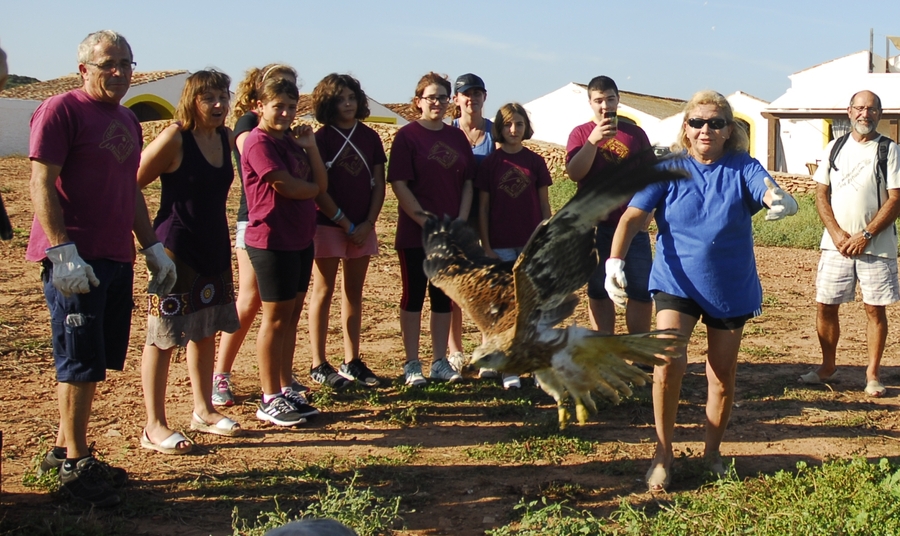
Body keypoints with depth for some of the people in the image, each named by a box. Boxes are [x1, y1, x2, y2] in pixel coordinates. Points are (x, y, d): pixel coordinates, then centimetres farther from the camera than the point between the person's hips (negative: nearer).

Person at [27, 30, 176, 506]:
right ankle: (74, 464, 10)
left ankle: (64, 450, 25)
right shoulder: (61, 111, -7)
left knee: (94, 363, 12)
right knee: (81, 363, -2)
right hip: (75, 260, -8)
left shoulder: (127, 120, 17)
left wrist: (153, 248, 20)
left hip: (116, 258, 8)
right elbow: (41, 186, -13)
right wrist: (63, 252, -20)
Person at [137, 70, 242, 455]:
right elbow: (132, 184, -13)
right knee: (163, 336, -1)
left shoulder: (226, 138, 6)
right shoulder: (174, 138, -14)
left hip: (215, 248, 7)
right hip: (176, 249, -7)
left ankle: (203, 411, 29)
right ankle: (155, 426, 7)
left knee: (206, 331, 15)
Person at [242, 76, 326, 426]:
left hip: (301, 239, 8)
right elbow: (287, 186, -19)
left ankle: (285, 389, 21)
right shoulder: (259, 142, -11)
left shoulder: (291, 141, 15)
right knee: (276, 318, -2)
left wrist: (310, 146, -2)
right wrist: (313, 187, 0)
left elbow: (321, 184, 8)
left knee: (292, 317, 11)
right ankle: (270, 400, 7)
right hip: (271, 241, -8)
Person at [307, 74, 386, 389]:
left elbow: (378, 184, 7)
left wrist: (368, 224, -4)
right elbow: (318, 189, -9)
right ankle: (318, 365, 5)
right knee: (324, 291, 0)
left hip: (362, 227, 5)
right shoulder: (321, 139, -5)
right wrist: (345, 224, -10)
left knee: (354, 291, 10)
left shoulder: (370, 138, 8)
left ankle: (352, 362, 17)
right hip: (328, 225, -5)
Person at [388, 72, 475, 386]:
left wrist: (460, 221, -3)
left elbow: (467, 183, 10)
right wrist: (427, 223, -15)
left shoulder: (457, 137, 10)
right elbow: (399, 184, -11)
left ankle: (440, 363, 18)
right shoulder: (407, 136, -5)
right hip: (415, 233, -5)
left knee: (443, 297, 9)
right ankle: (412, 364, 11)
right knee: (414, 295, 3)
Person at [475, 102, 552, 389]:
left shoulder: (535, 161, 5)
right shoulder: (489, 163, 0)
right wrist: (486, 247, -4)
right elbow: (483, 208, 1)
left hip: (533, 244, 1)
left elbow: (544, 204, 8)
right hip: (501, 245, -1)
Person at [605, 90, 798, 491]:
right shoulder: (669, 168, -4)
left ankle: (712, 453, 33)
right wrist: (614, 259, -30)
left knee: (723, 377, 10)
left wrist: (780, 200, -49)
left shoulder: (742, 168, -4)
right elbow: (634, 215, -14)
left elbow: (769, 191, -23)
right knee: (669, 361, -20)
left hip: (731, 289, 2)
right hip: (676, 283, -1)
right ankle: (663, 454, -1)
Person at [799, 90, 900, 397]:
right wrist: (836, 233, -7)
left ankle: (872, 374, 12)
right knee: (825, 305, 3)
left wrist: (865, 236, -13)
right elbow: (821, 194, 7)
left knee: (875, 309, 2)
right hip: (836, 244, 3)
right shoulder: (835, 148, 9)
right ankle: (828, 367, 18)